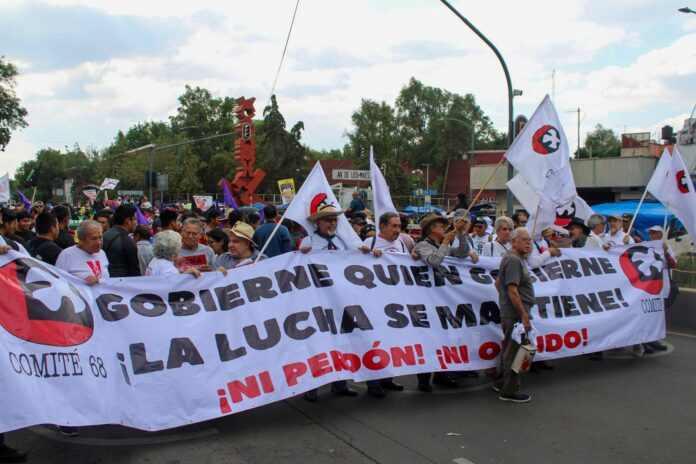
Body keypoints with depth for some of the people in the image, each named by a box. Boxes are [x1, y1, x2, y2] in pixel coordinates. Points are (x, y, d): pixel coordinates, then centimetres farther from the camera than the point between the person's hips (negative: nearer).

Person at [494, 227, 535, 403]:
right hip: (515, 314, -11)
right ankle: (509, 391, 7)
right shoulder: (514, 260, -18)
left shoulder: (515, 258, 15)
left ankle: (501, 383, 32)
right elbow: (512, 290, -24)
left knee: (509, 349, 20)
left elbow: (498, 282, 23)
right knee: (514, 351, -2)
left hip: (511, 314, 11)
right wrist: (524, 315, -23)